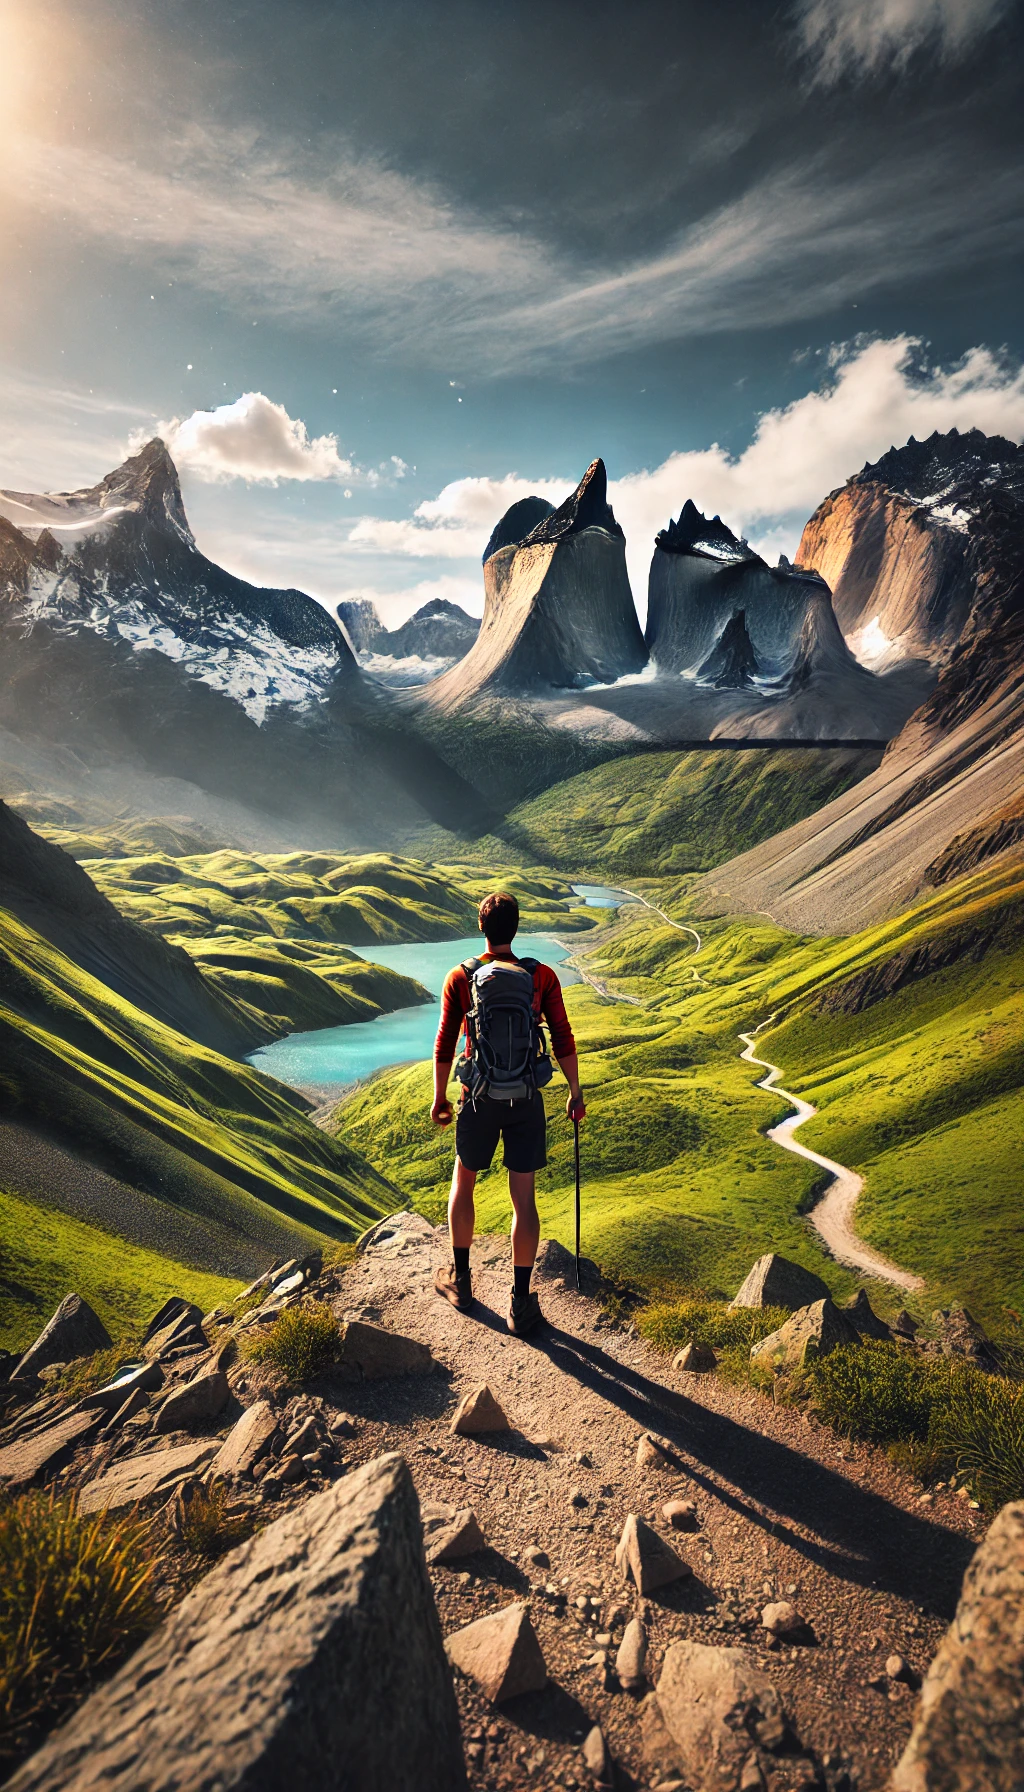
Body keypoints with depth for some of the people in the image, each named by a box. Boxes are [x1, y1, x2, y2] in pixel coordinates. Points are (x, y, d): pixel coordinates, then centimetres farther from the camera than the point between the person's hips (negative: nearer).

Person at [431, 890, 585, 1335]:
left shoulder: (459, 978, -7)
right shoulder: (542, 977, -6)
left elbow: (444, 1046, -4)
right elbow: (564, 1042, -5)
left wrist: (439, 1098, 9)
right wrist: (575, 1093, 8)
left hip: (479, 1100, 0)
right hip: (526, 1101, 0)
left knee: (463, 1183, 22)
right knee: (524, 1199, 9)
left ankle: (460, 1280, 36)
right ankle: (522, 1302, 18)